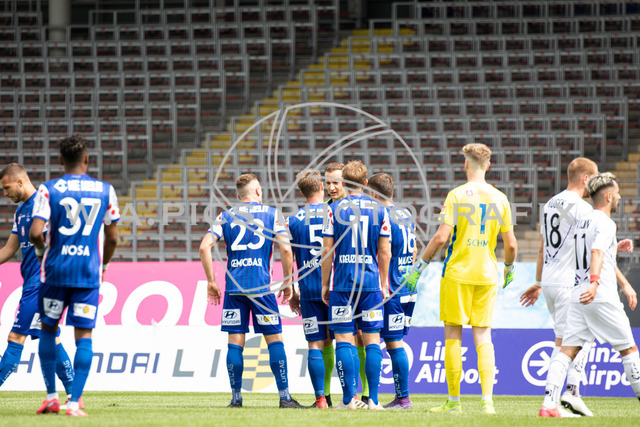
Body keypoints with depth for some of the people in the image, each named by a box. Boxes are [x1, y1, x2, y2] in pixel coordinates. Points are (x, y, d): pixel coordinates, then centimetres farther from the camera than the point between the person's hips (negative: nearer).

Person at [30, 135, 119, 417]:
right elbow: (112, 238, 7)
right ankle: (74, 403, -8)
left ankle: (51, 396, 17)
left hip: (55, 270, 0)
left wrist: (41, 250, 9)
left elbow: (35, 233, -13)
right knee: (84, 336, 1)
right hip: (89, 272, 0)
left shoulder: (48, 190, -4)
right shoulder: (105, 191, 2)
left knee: (48, 329, 17)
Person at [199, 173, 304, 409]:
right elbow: (285, 249, -4)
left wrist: (211, 281, 6)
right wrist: (287, 282, 5)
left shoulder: (226, 217, 9)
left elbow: (204, 247, 0)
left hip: (234, 287, 2)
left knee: (235, 343, 4)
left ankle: (236, 397, 4)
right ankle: (284, 396, 0)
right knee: (274, 339, 3)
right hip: (261, 287, -2)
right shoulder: (272, 214, 4)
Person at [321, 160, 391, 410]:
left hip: (342, 283, -1)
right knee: (372, 339, 5)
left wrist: (325, 284, 7)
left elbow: (327, 251, -2)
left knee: (343, 339, 2)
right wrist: (383, 284, 14)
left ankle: (348, 399, -3)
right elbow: (385, 253, 4)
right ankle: (373, 399, 1)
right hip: (371, 282, 1)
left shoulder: (334, 209, -2)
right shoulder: (378, 210, 3)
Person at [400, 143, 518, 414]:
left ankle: (454, 400, 5)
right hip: (487, 274, 3)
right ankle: (487, 400, -4)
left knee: (453, 335, 4)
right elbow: (511, 244, 7)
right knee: (483, 336, 6)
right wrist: (509, 268, 27)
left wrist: (418, 267, -3)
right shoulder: (499, 199, 4)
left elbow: (441, 237, -13)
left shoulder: (457, 195, -8)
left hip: (457, 272, -3)